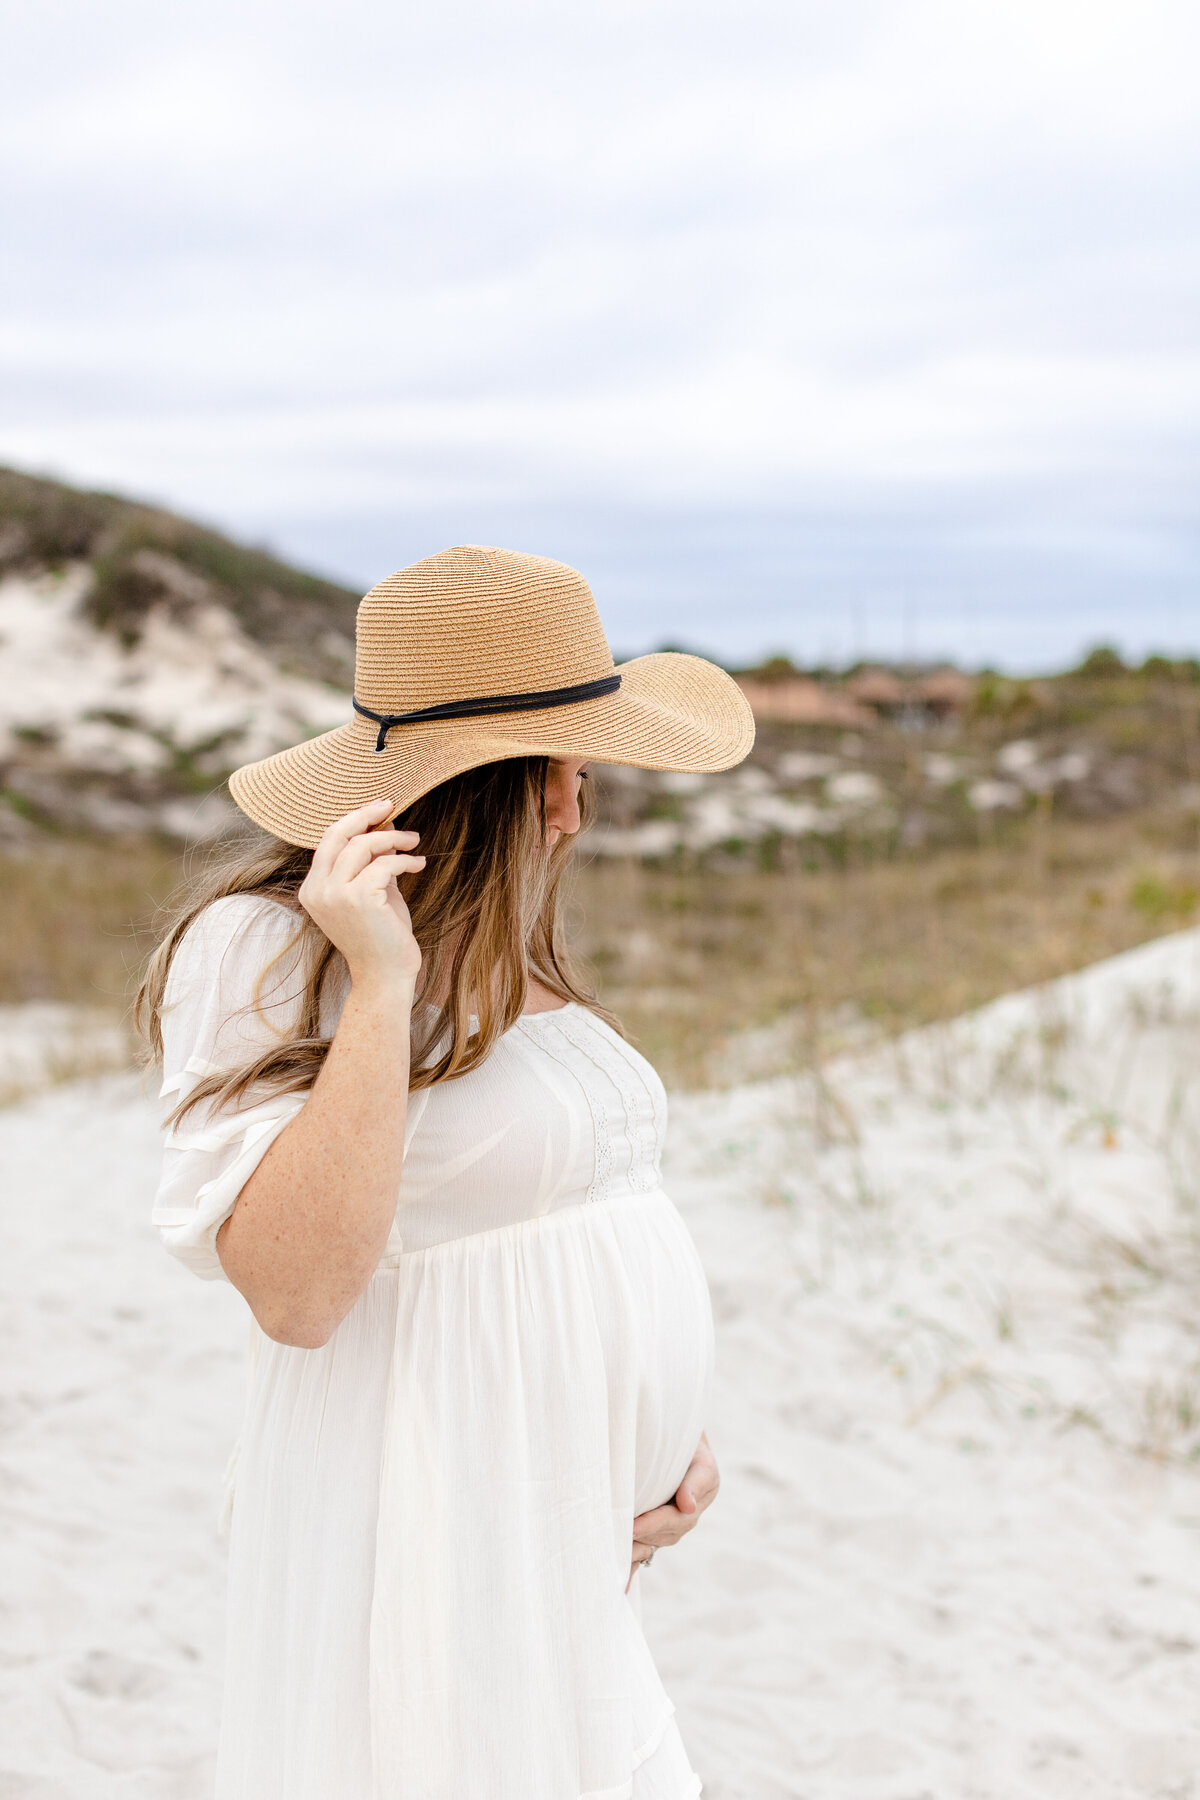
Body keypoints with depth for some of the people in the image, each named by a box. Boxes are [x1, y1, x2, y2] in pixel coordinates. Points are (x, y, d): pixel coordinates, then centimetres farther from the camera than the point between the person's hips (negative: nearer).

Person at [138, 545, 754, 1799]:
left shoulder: (505, 943, 10)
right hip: (434, 1547, -8)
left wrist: (672, 1434, 7)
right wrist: (378, 987, -30)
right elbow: (296, 1290, -25)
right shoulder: (269, 945, -17)